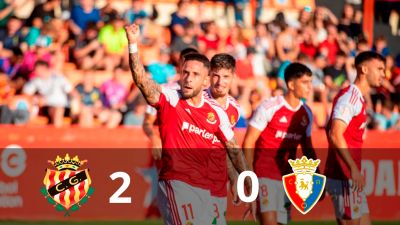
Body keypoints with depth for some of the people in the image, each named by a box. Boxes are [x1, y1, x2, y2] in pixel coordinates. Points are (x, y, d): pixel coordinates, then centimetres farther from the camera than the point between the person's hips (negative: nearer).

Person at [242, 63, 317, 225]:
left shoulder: (306, 114, 9)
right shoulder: (269, 107, -10)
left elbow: (308, 149, 20)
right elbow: (249, 142, -8)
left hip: (287, 178, 6)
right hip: (265, 174, -6)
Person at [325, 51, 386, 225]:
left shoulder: (356, 98, 18)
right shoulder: (350, 96, -13)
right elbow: (335, 135, -24)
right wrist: (353, 169, -31)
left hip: (350, 178, 10)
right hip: (343, 178, -10)